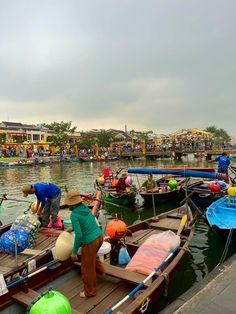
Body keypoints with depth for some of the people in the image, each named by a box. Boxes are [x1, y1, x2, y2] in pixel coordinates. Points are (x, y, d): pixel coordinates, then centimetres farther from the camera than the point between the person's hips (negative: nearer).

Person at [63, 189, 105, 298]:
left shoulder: (74, 215, -20)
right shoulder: (85, 207, 2)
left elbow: (79, 235, -23)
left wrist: (74, 252, -13)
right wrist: (73, 228, 29)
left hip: (90, 242, -7)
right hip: (99, 236, 8)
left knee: (87, 268, 16)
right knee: (92, 254, 39)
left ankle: (90, 291, 35)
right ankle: (100, 270, 56)